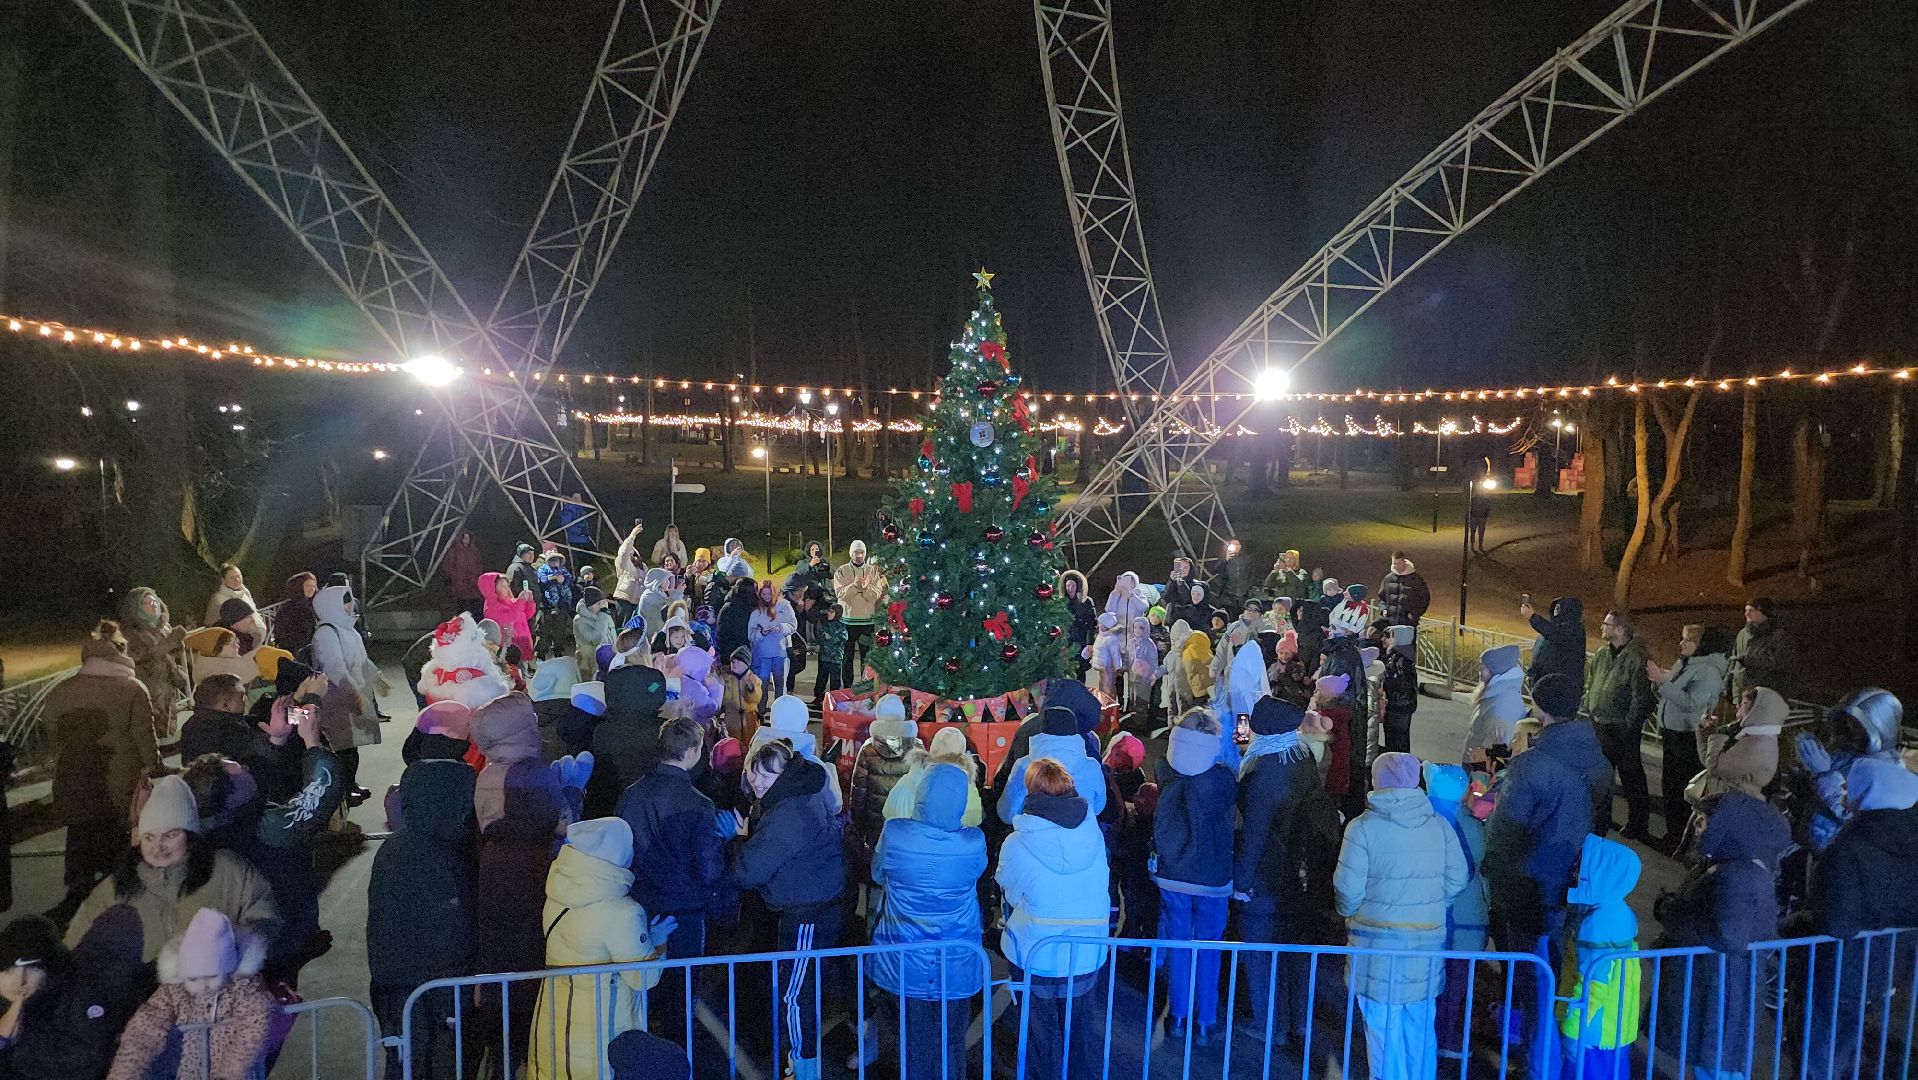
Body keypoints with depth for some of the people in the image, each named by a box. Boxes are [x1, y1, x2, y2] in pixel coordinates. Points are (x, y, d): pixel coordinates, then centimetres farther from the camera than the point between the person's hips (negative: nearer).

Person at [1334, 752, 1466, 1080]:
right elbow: (1457, 879, 4)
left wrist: (1350, 915, 10)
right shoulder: (1439, 825, 1)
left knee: (1385, 1027, 5)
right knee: (1420, 1026, 16)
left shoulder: (1364, 826, -11)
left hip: (1379, 941, -4)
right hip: (1427, 940, 4)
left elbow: (1348, 886, -10)